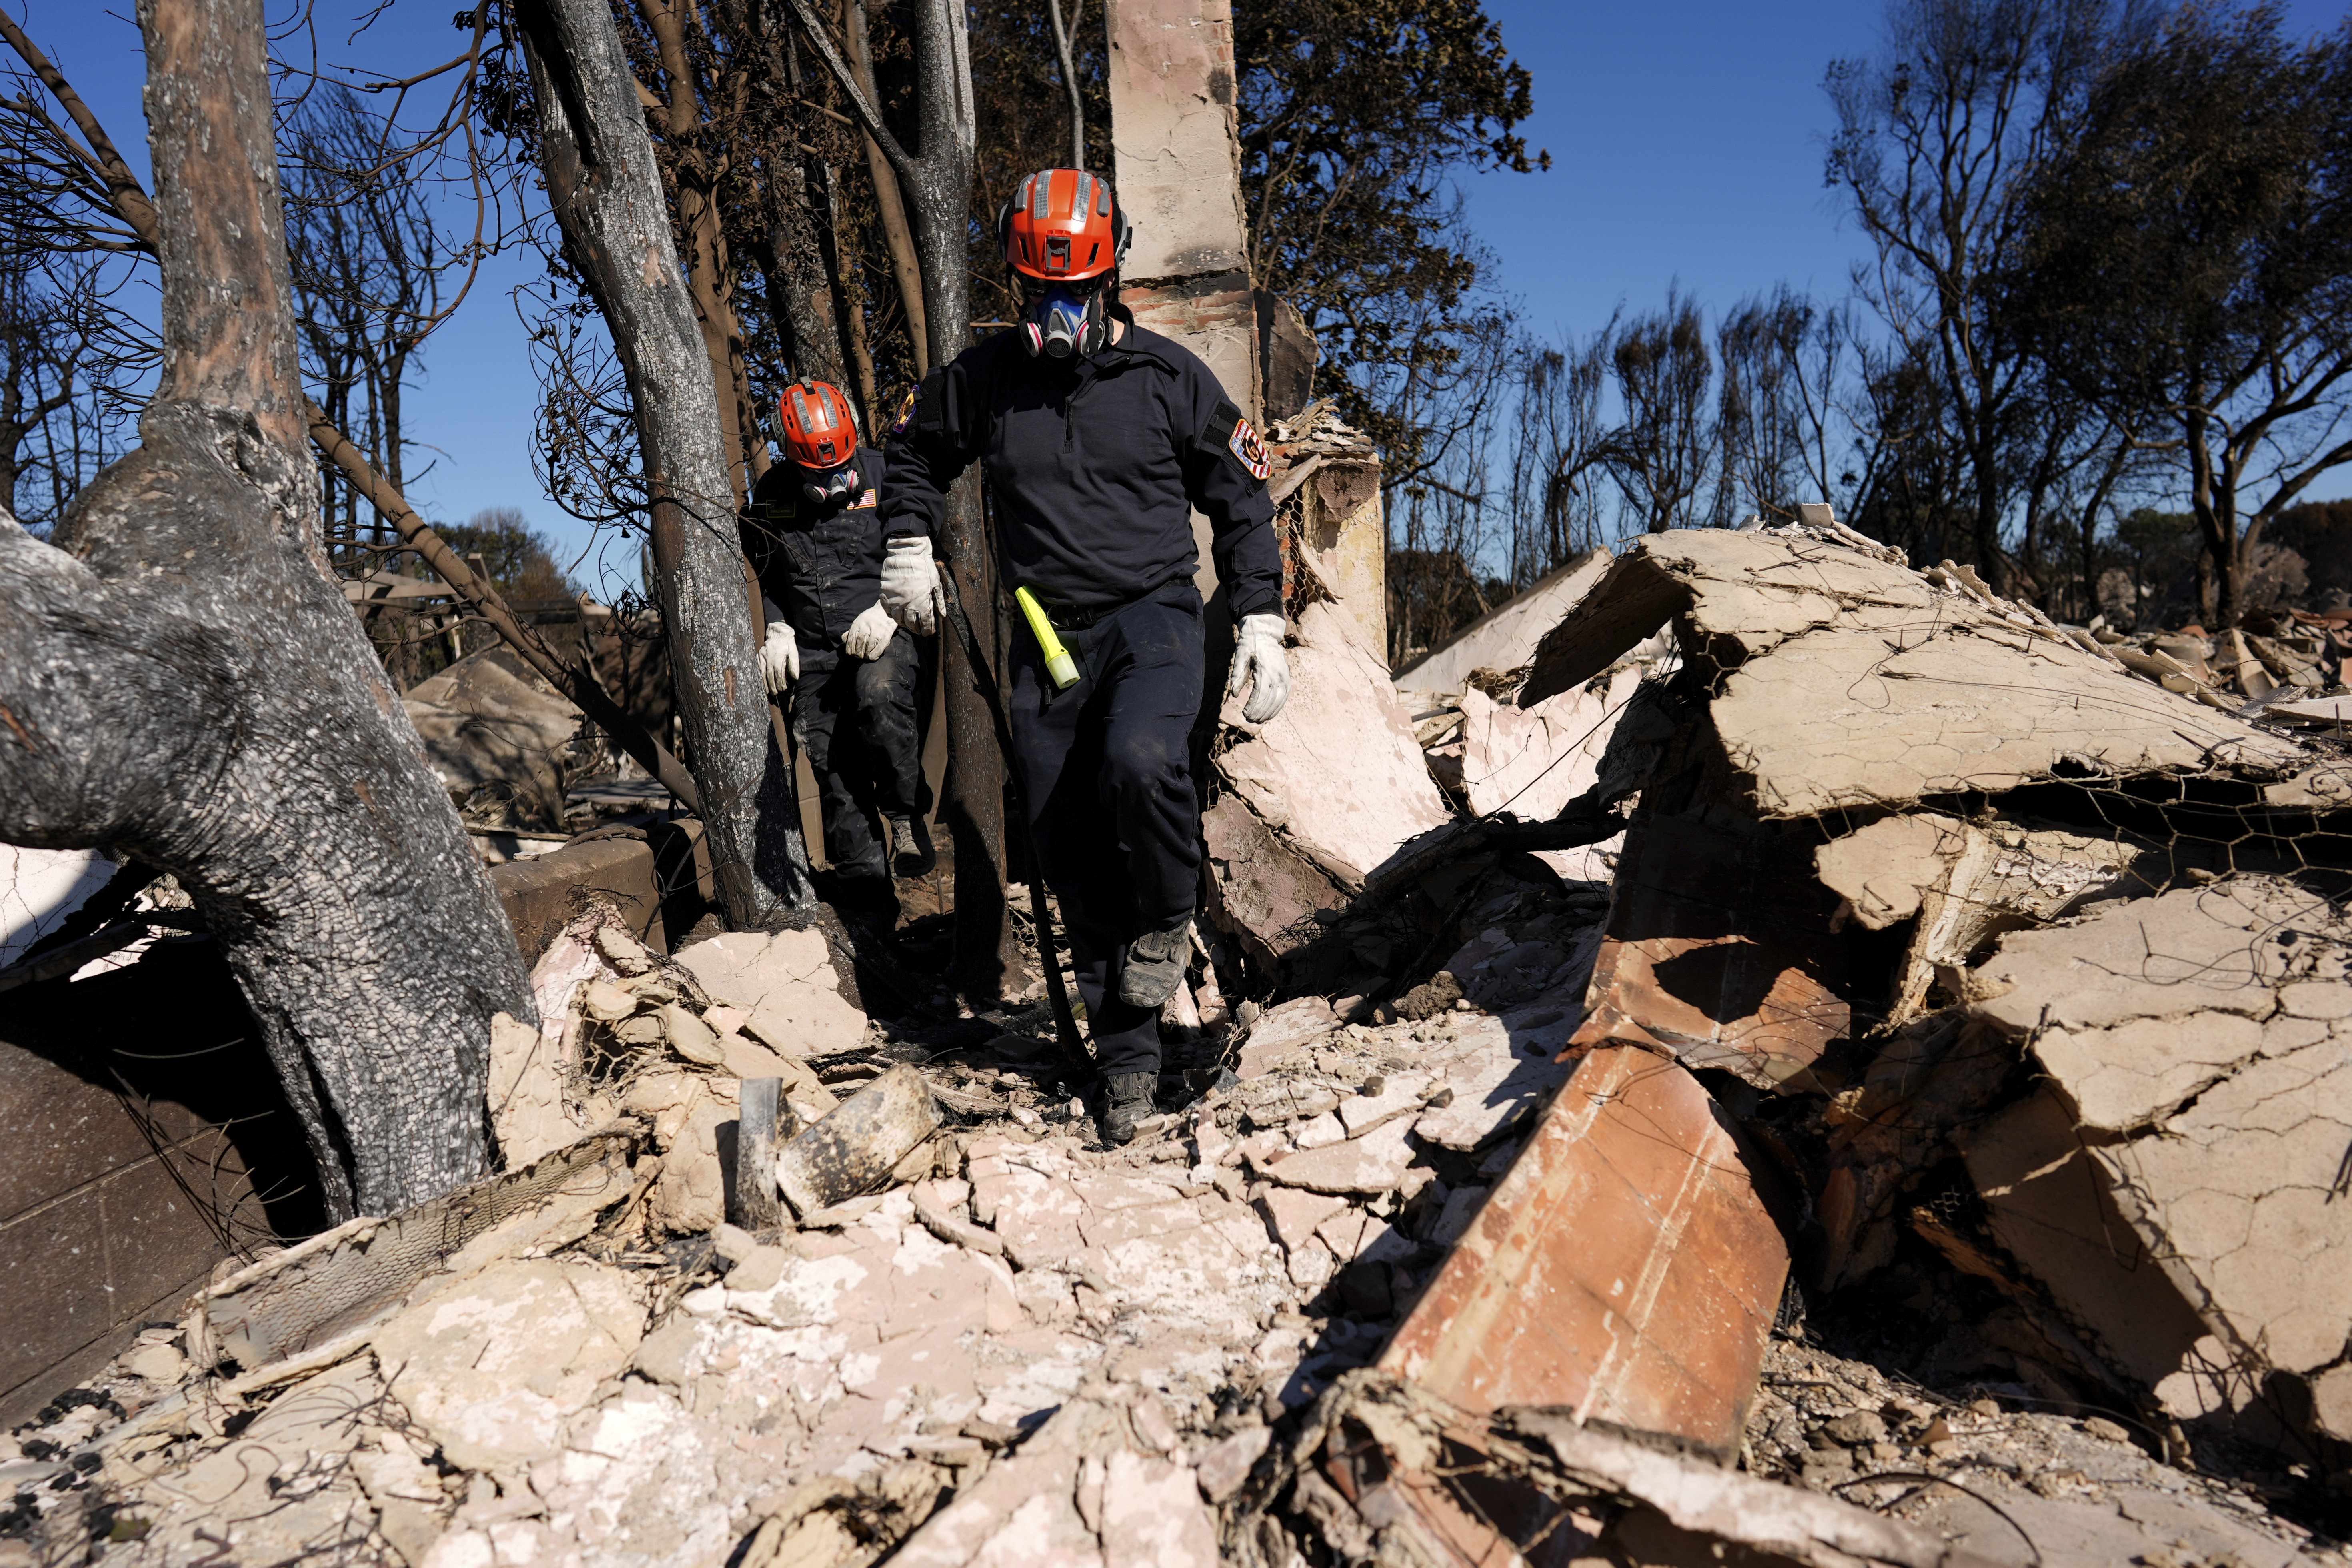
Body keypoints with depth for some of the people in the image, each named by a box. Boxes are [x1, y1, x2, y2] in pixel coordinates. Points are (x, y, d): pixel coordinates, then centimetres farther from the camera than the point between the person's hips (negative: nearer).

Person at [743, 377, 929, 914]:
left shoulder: (882, 474, -1)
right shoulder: (770, 495, 8)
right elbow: (762, 577, 20)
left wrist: (888, 609, -15)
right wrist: (776, 630, 4)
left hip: (883, 635, -3)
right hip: (813, 651, 3)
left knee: (879, 696, -35)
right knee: (831, 767, -3)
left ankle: (906, 819, -17)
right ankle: (866, 887, 5)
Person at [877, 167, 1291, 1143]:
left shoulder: (1168, 376, -1)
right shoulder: (984, 379, 4)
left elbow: (1242, 502, 5)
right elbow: (917, 451, 24)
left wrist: (1261, 624, -2)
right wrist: (908, 541, 10)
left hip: (1153, 616, -2)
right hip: (1047, 636, 3)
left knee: (1142, 761, -34)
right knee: (1074, 860, 2)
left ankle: (1169, 918, -2)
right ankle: (1128, 1058, 17)